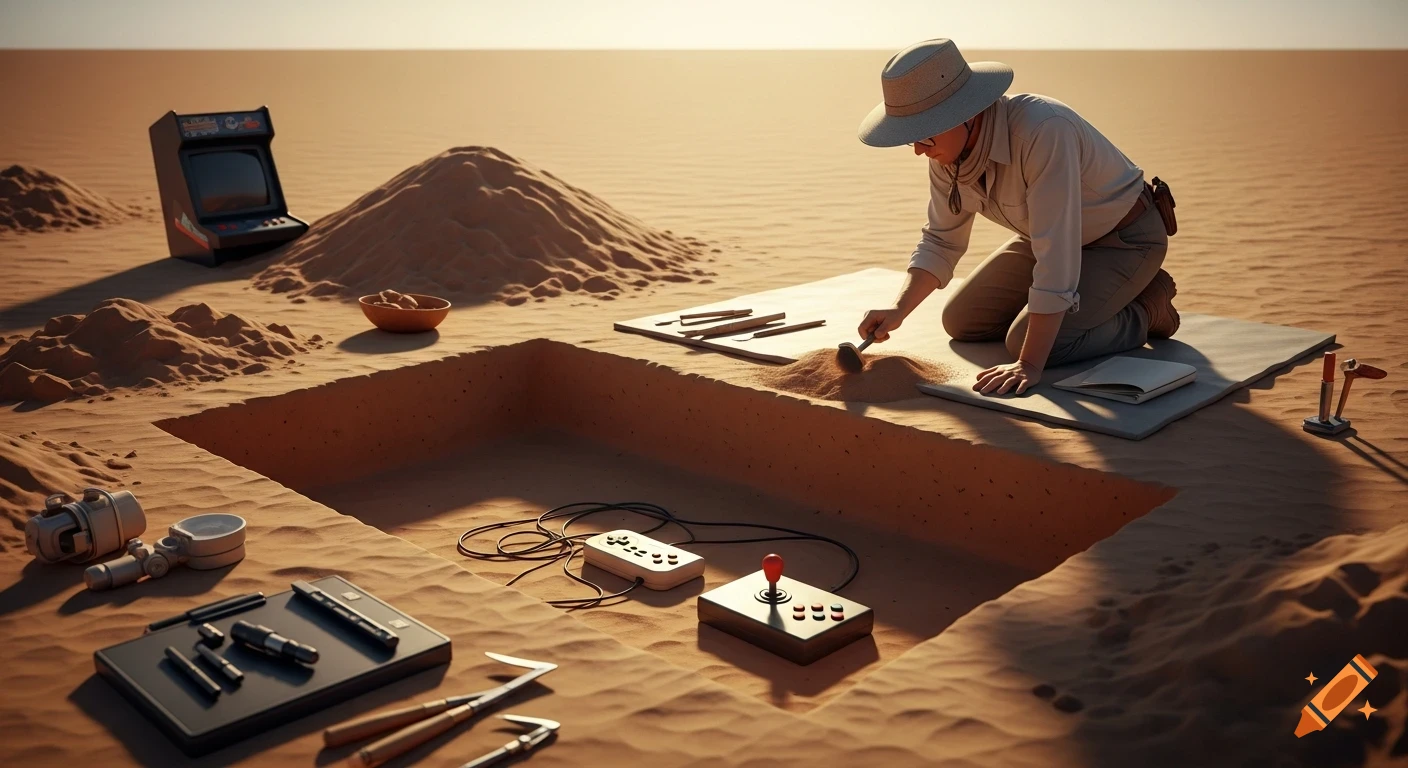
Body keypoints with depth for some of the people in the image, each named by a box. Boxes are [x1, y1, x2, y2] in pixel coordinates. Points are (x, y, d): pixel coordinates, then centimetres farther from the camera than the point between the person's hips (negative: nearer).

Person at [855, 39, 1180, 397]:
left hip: (1124, 238, -8)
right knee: (961, 321, 5)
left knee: (1025, 342, -22)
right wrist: (898, 310, -18)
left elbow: (1056, 256, -39)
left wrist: (1030, 365, -39)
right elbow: (941, 240, -2)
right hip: (1049, 237, 8)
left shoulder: (1043, 132, -38)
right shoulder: (947, 147, -14)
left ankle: (1146, 310, 3)